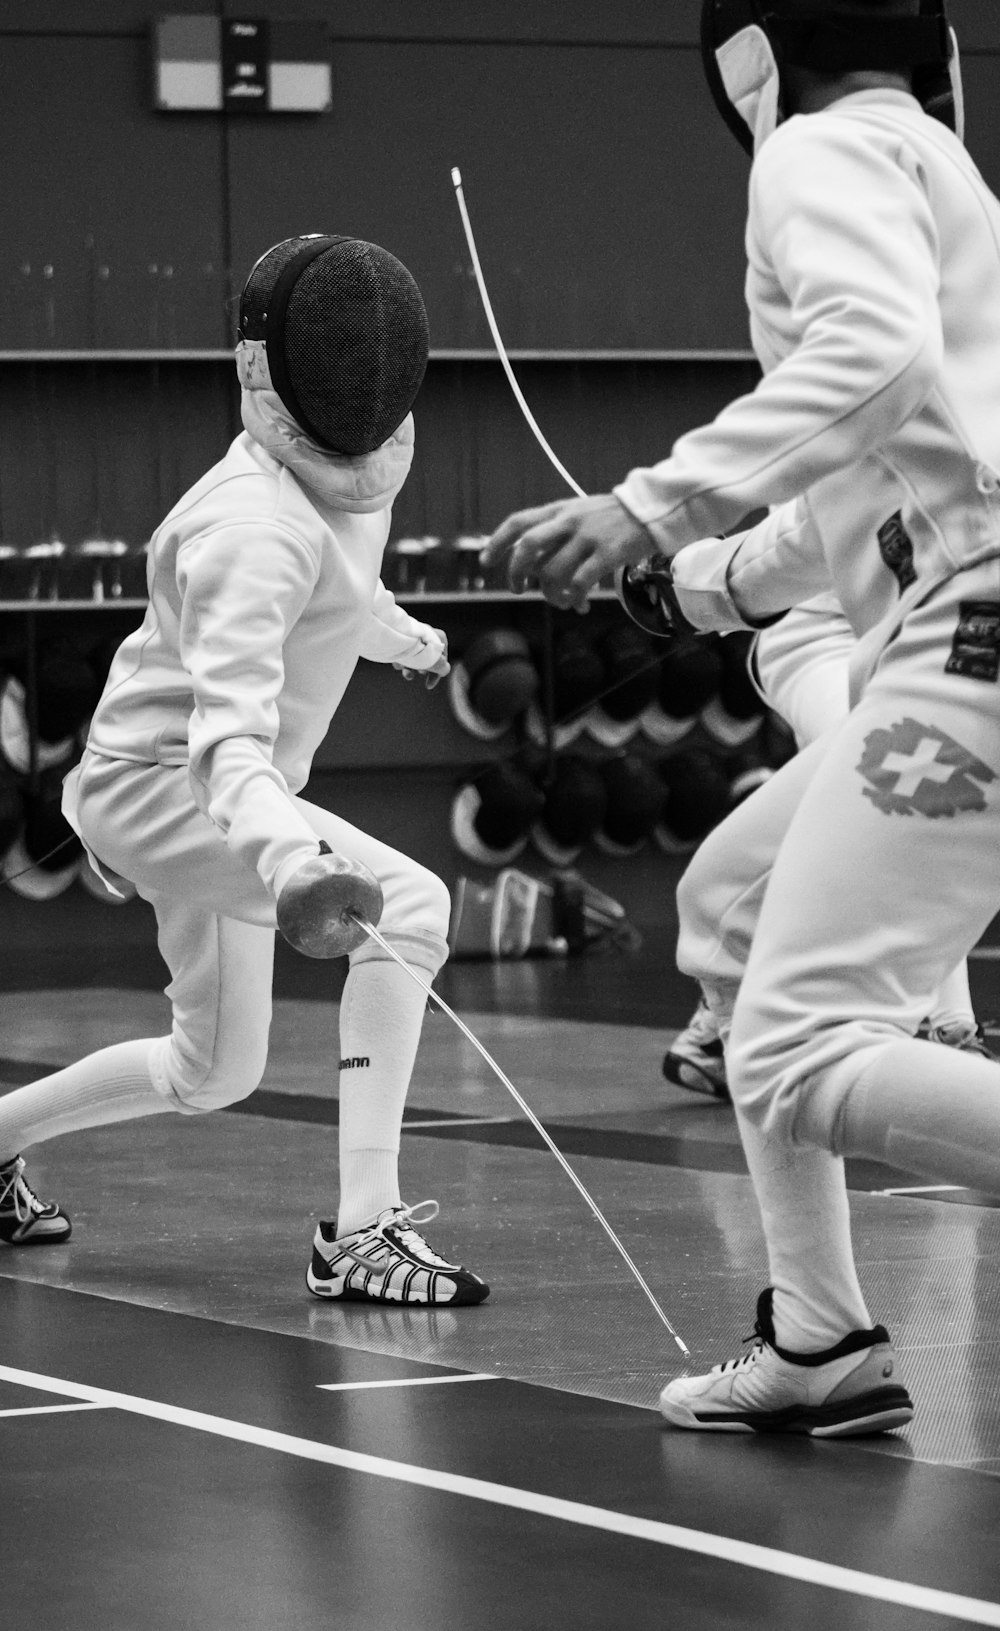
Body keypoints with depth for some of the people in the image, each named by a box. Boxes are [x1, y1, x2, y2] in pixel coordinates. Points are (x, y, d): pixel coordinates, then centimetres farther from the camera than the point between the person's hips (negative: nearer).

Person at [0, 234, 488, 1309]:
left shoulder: (349, 474, -3)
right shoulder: (257, 526, -30)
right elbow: (230, 731, -43)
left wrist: (404, 637, 43)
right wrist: (291, 865, -61)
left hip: (207, 794, 10)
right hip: (157, 779, -9)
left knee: (213, 1075, 22)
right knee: (407, 905, -29)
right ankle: (362, 1230, -28)